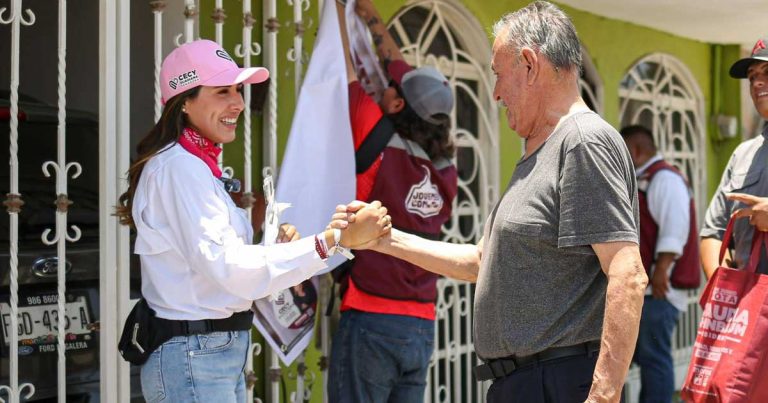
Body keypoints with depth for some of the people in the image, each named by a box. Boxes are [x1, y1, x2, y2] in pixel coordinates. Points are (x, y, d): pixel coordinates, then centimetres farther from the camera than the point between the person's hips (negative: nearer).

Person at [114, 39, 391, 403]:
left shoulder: (196, 165, 15)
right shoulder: (179, 166, -15)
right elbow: (227, 267, -25)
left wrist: (276, 249, -3)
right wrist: (335, 238, -27)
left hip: (220, 351, 9)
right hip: (194, 359, -9)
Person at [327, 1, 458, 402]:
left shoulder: (379, 147, -11)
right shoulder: (443, 166, 6)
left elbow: (346, 71, 0)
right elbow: (402, 68, 18)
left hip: (370, 320, -6)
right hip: (421, 326, 6)